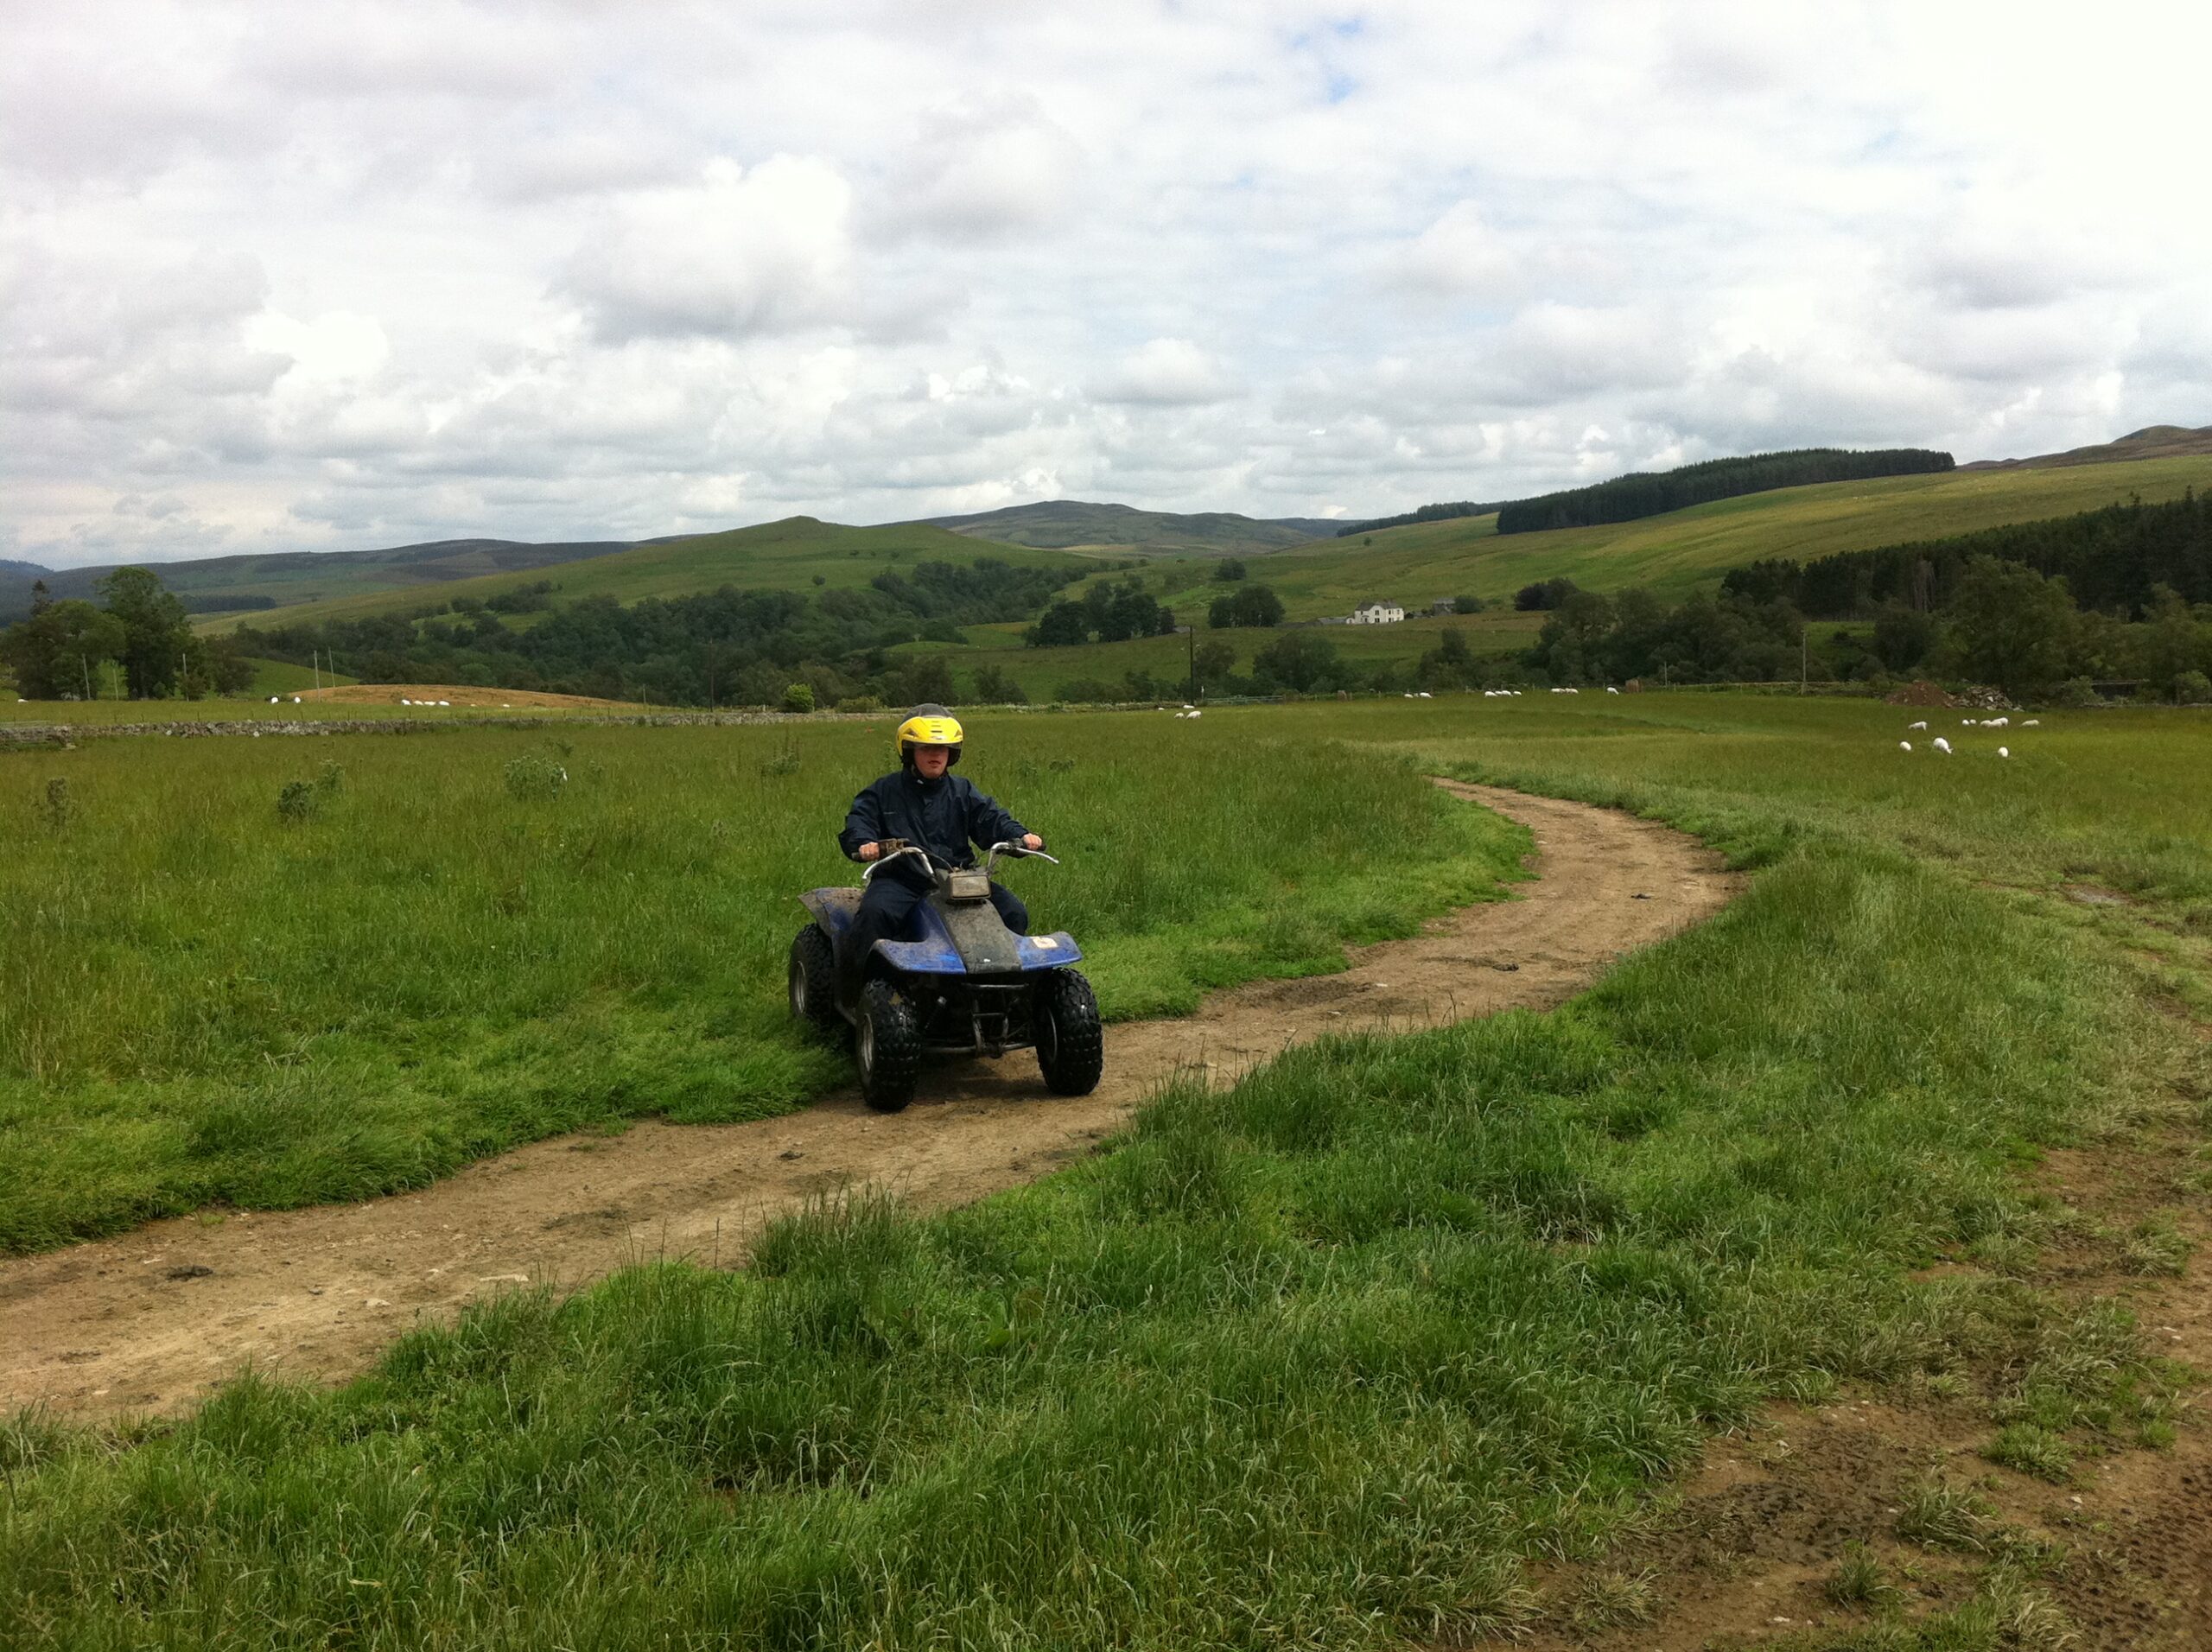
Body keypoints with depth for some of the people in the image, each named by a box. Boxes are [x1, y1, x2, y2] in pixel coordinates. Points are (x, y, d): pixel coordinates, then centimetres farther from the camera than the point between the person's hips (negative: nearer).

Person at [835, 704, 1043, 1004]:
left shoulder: (962, 793, 16)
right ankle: (850, 996, -21)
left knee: (1014, 912, -15)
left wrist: (1020, 835, -17)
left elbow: (991, 819, 5)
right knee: (875, 913, -35)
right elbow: (858, 822, -1)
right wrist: (864, 844, -26)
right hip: (900, 880, -3)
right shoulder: (883, 793, 10)